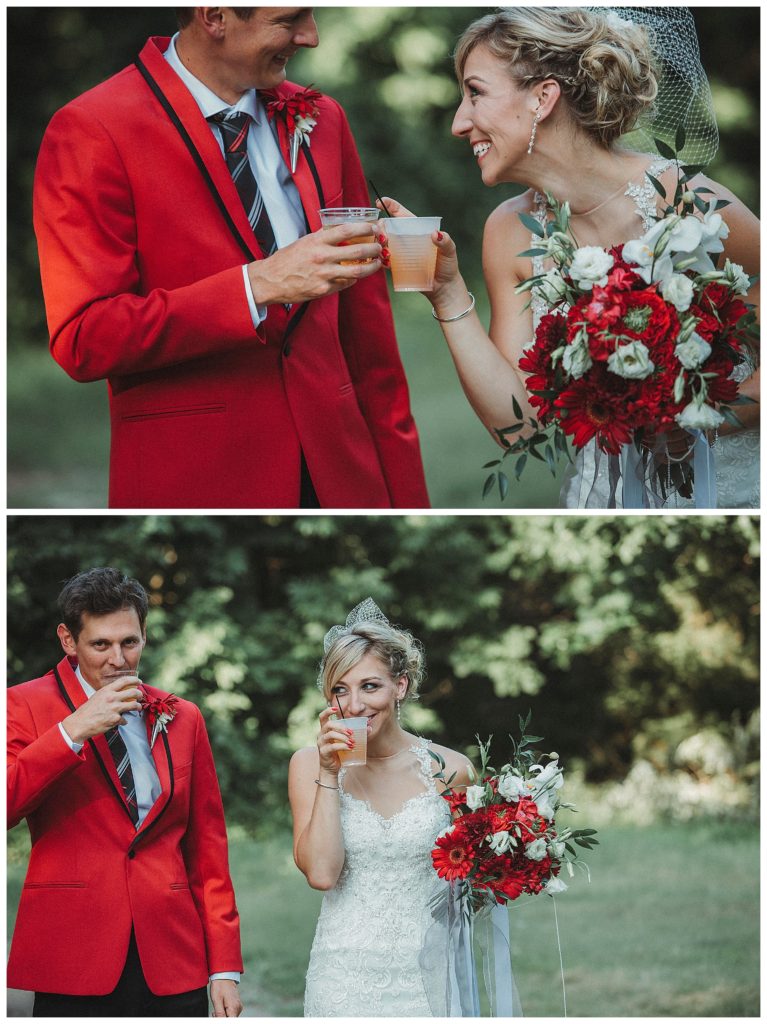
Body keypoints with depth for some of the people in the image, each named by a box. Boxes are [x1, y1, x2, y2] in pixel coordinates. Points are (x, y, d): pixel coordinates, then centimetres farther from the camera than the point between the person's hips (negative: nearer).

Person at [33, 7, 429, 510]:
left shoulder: (322, 120, 8)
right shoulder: (93, 133, -11)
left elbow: (364, 324, 11)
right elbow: (83, 340, -17)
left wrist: (403, 489, 7)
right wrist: (257, 285, -23)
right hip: (194, 482, -5)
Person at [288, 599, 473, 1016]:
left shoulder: (449, 769, -1)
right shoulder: (309, 764, -1)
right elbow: (320, 873, -12)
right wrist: (329, 774, -14)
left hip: (426, 976, 0)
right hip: (346, 977, 0)